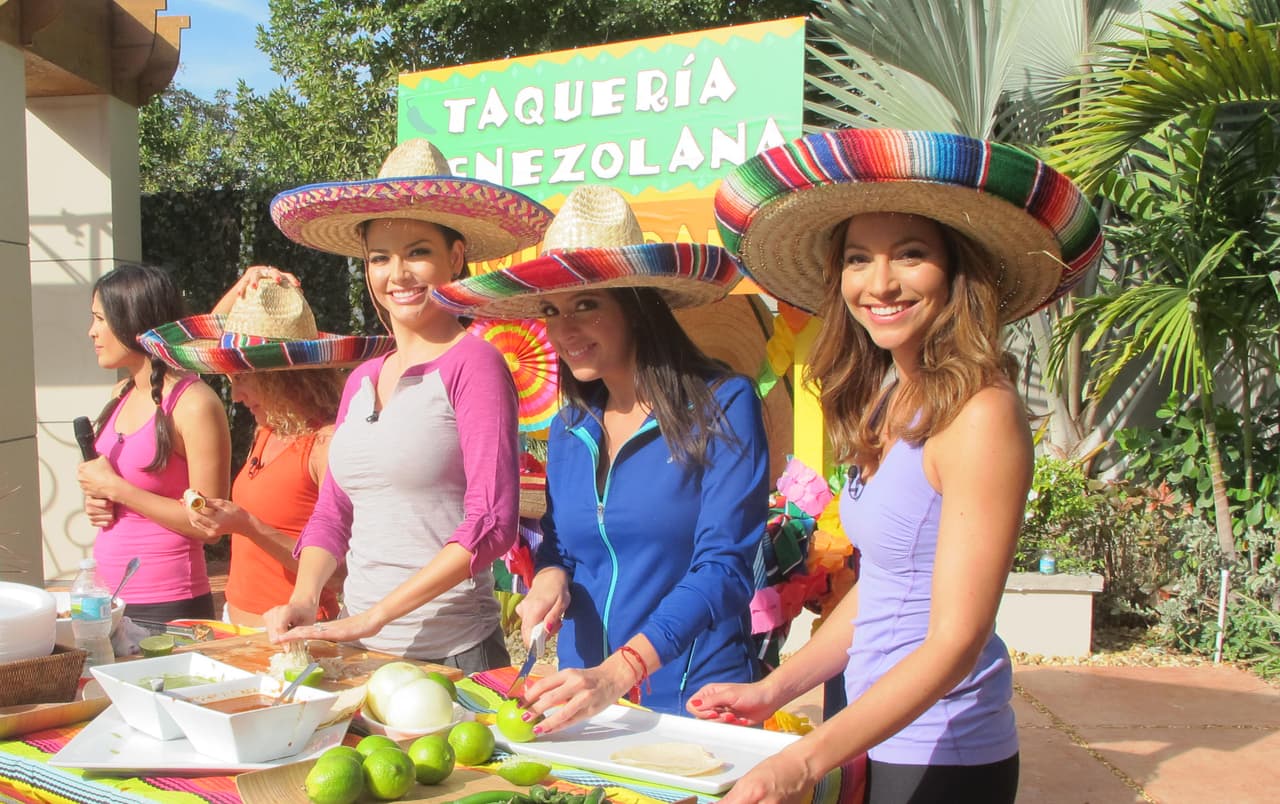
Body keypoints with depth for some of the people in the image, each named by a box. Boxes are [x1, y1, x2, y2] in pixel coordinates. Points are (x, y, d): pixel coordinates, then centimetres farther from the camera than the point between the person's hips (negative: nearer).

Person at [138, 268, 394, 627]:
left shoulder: (328, 442, -17)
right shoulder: (270, 428, 7)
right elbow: (212, 341, 26)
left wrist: (249, 527, -23)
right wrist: (244, 285, 11)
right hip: (237, 620, 8)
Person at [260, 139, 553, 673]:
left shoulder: (473, 364, -11)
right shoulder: (362, 381, 10)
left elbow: (492, 524, -18)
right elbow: (331, 513, 14)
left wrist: (374, 616, -19)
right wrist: (303, 599, -4)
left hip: (452, 656, -6)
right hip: (359, 650, 6)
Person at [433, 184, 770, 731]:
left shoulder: (722, 406, -9)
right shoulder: (569, 429, 8)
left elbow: (724, 567, -15)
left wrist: (616, 672, -25)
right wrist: (551, 578, -3)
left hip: (692, 704, -4)